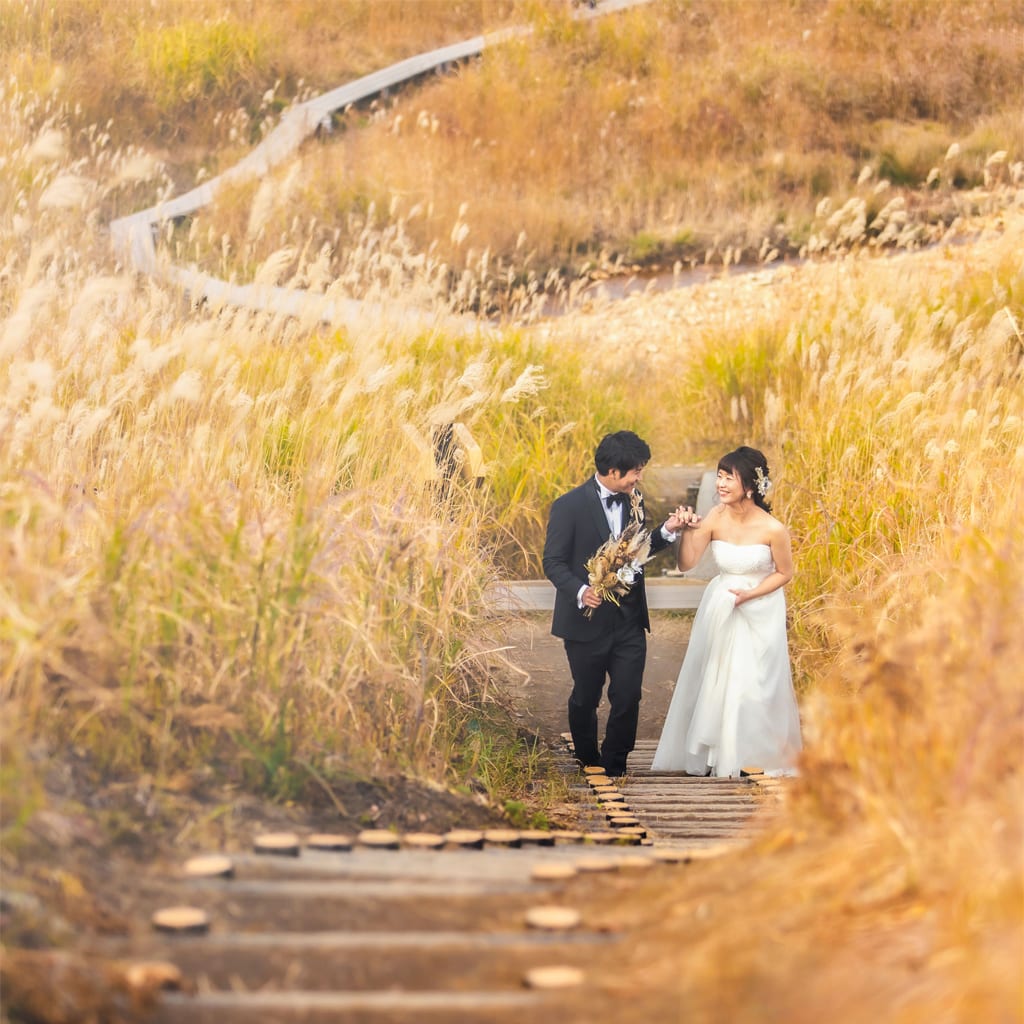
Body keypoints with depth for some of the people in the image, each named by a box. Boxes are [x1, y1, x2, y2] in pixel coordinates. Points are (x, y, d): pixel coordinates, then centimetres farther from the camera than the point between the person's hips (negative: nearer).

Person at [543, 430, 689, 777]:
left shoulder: (633, 501, 4)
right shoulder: (569, 506, -13)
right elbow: (553, 562, -11)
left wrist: (666, 531, -1)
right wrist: (580, 591, -28)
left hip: (629, 621, 4)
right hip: (588, 622, -4)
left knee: (628, 698, -1)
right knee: (585, 699, 13)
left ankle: (615, 766, 17)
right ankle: (589, 764, 34)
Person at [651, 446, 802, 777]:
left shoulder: (773, 529, -22)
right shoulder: (716, 518, -13)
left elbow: (784, 573, -7)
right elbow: (686, 563, -11)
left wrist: (748, 595, -18)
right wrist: (689, 531, -26)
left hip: (759, 610, -3)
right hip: (719, 609, 3)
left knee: (753, 684, 7)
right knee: (712, 680, 10)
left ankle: (762, 756, 27)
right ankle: (712, 754, 26)